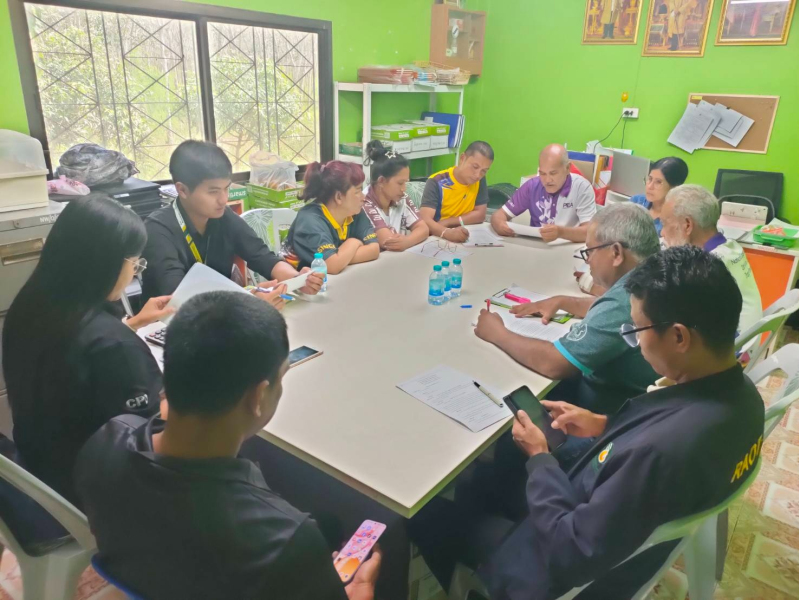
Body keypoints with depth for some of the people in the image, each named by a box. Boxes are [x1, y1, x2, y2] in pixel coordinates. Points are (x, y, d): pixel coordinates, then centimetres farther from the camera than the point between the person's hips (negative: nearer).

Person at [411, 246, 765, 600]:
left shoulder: (663, 452, -42)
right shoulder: (739, 392, -14)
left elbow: (570, 554, -29)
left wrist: (538, 456, -16)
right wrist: (607, 426, -1)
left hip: (567, 571, -8)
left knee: (429, 515, 11)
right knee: (481, 478, 24)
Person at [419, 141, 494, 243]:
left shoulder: (480, 181, -2)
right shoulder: (437, 182, -17)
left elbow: (480, 214, -2)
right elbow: (425, 220, -27)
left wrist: (446, 222, -15)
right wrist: (447, 233, -46)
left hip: (463, 239, 4)